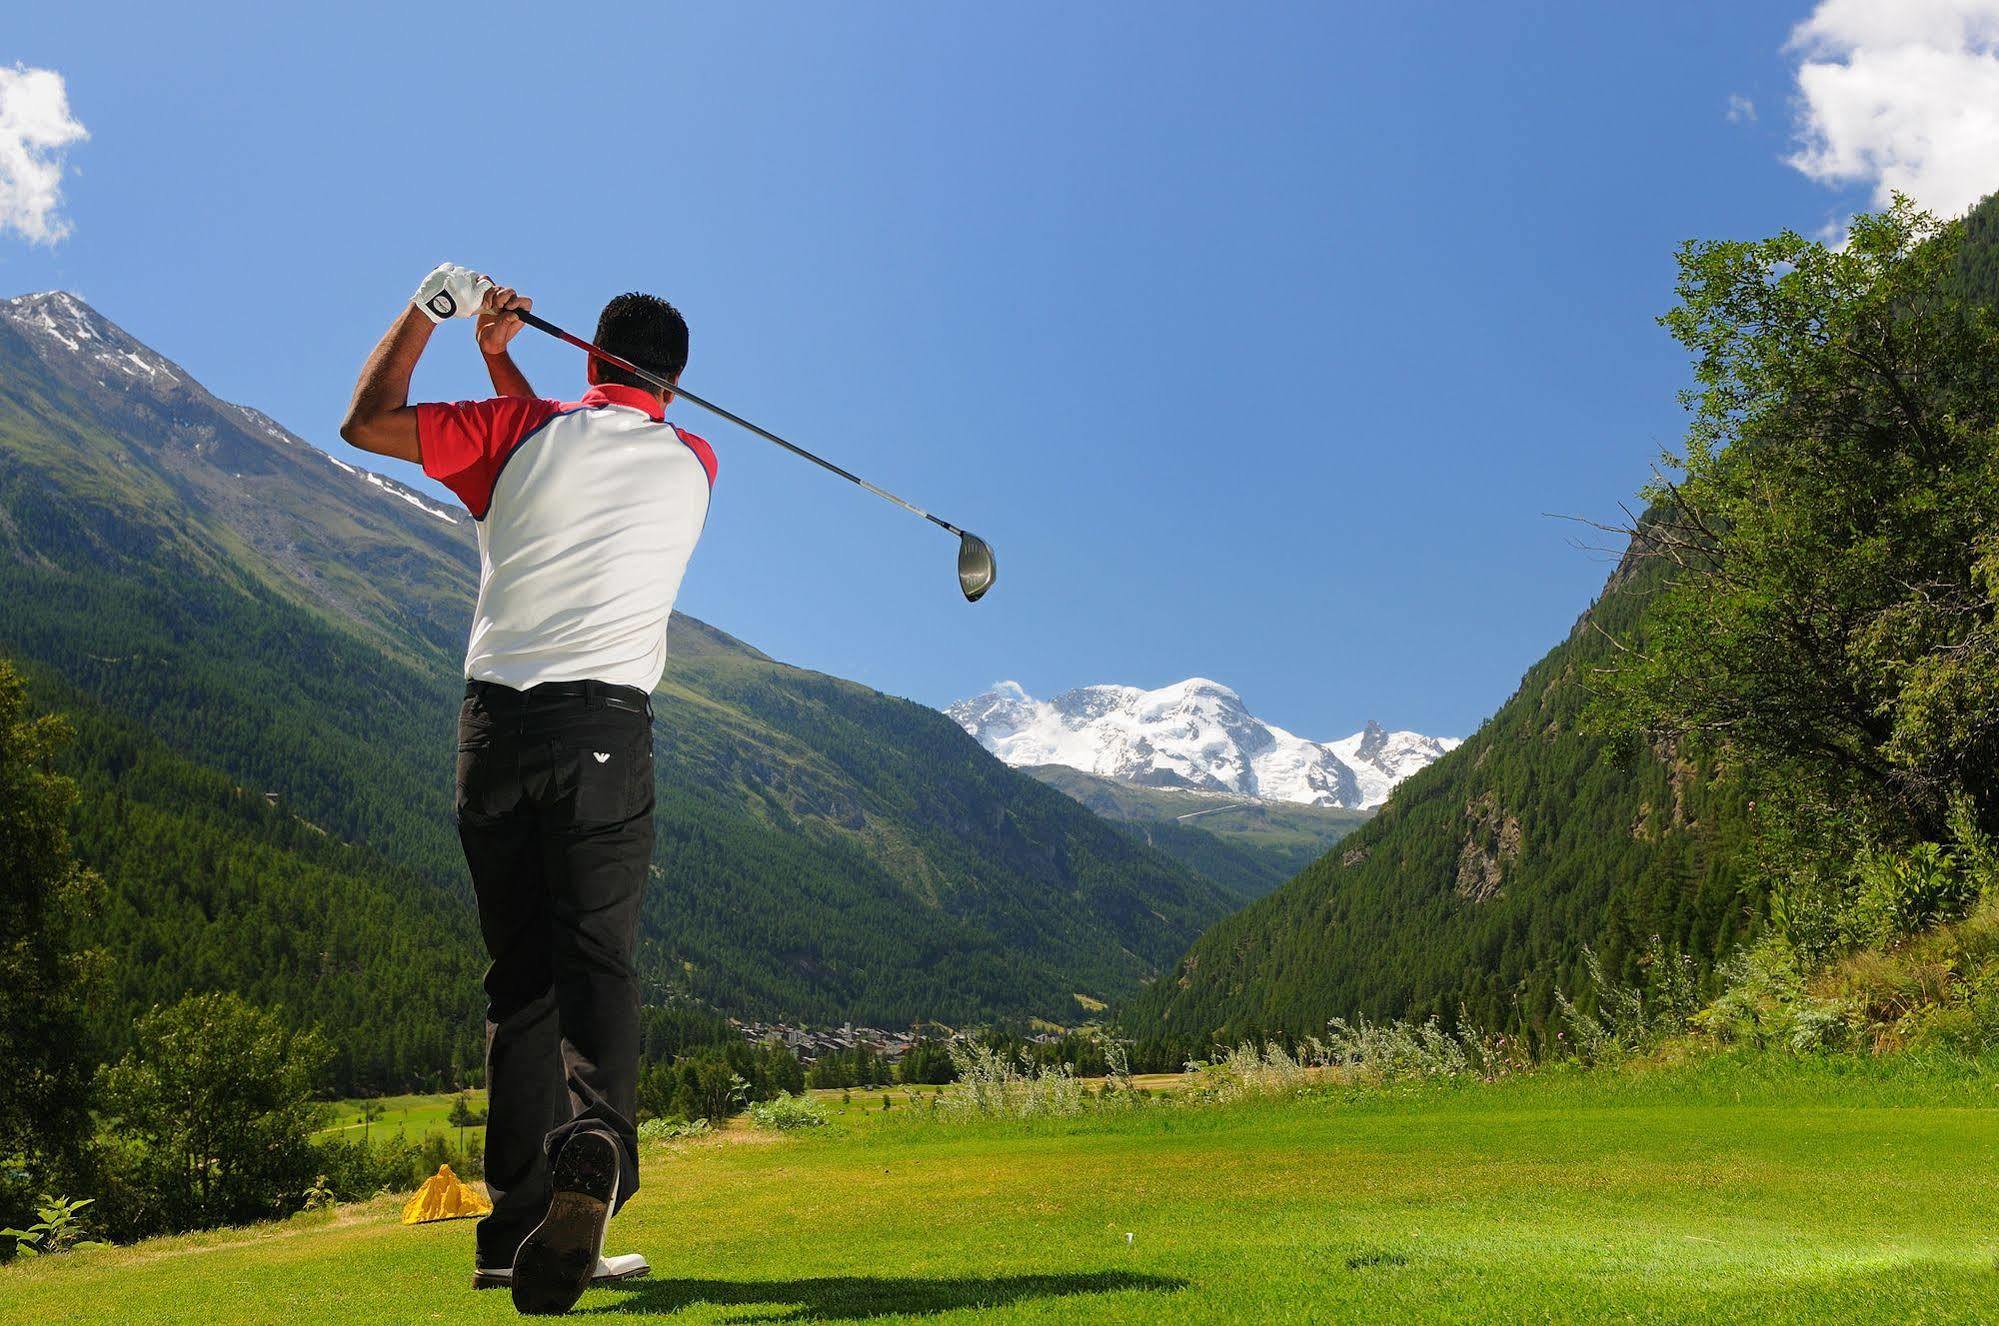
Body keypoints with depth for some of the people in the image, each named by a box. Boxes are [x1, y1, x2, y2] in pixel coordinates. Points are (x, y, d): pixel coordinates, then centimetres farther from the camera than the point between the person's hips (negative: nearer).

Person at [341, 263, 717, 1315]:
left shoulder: (519, 432, 3)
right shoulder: (693, 466, 10)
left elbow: (366, 421, 14)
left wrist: (430, 305, 23)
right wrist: (500, 359, 32)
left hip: (496, 722, 1)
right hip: (606, 727, -1)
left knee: (518, 972, 7)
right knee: (596, 956, -4)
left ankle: (516, 1225, 6)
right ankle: (594, 1143, -32)